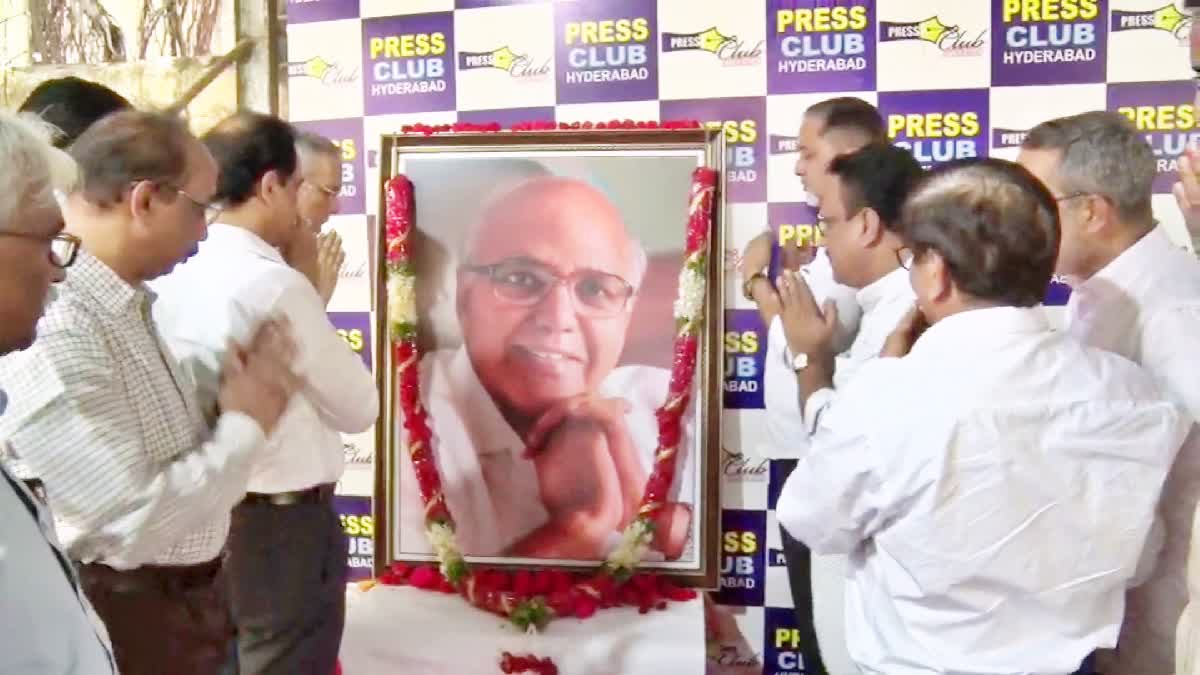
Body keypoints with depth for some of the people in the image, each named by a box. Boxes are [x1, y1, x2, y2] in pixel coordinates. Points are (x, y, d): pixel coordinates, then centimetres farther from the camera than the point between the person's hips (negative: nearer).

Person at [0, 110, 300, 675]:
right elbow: (135, 523, -28)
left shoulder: (123, 302, 5)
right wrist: (246, 426, -17)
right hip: (128, 619, -9)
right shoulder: (49, 330, -27)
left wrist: (234, 392, -7)